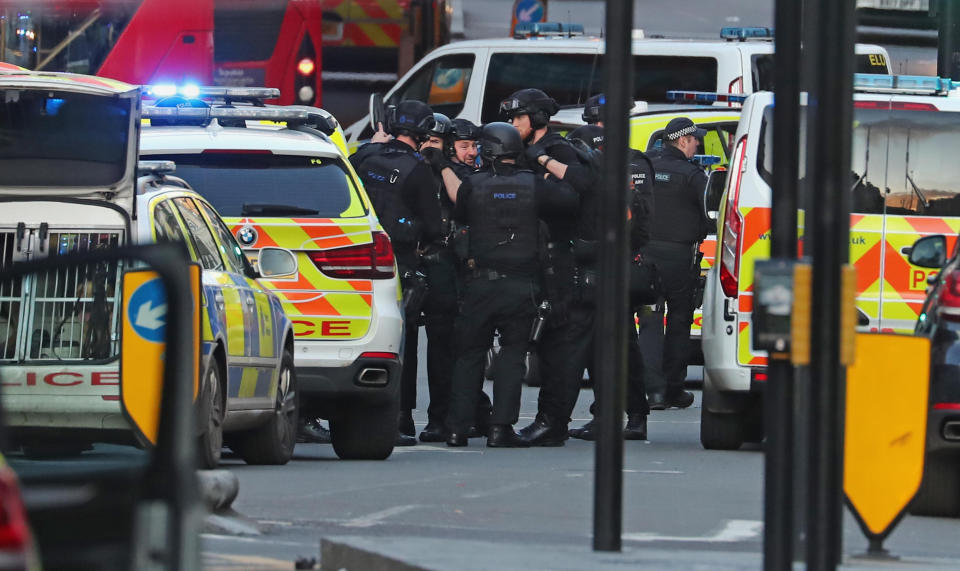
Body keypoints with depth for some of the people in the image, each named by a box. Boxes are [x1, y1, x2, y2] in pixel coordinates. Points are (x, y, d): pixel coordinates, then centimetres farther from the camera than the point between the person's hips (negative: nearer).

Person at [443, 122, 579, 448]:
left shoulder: (473, 185, -1)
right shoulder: (533, 186, -2)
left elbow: (459, 214, 15)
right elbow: (573, 200, -4)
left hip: (480, 283, 0)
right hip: (521, 285, 0)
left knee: (469, 354, 10)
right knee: (512, 354, 6)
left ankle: (458, 427, 7)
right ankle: (501, 427, -4)